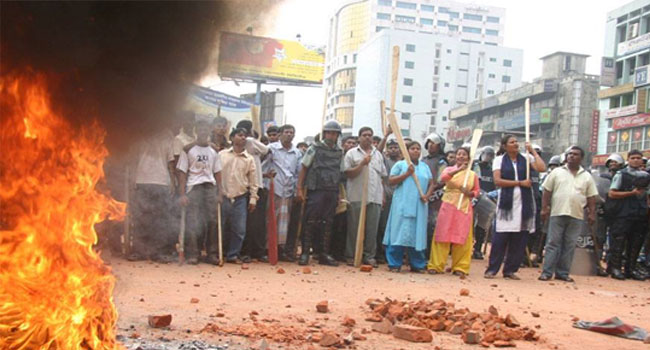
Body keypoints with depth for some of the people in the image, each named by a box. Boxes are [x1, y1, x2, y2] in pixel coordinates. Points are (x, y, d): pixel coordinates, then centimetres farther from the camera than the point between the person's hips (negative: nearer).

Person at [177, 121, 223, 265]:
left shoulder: (213, 151, 14)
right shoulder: (188, 150, 5)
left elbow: (217, 173, 14)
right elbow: (183, 172, 2)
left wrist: (219, 193, 7)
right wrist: (182, 193, -4)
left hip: (210, 187, 3)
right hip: (193, 187, -3)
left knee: (212, 220, 1)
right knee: (193, 221, -8)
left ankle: (211, 254, 8)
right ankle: (193, 254, -3)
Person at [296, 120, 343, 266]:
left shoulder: (339, 152, 13)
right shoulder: (315, 148, 1)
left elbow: (340, 172, 16)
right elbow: (303, 169, 0)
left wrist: (340, 193, 8)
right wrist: (299, 189, -7)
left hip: (332, 192, 4)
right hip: (316, 190, -4)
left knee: (327, 223, 8)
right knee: (311, 222, -4)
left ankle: (324, 254, 14)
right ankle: (305, 253, 2)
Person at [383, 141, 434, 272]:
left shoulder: (425, 167, 16)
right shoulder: (400, 164, 5)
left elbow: (431, 183, 15)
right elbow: (391, 181, -3)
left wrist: (427, 195, -4)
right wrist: (407, 173, -11)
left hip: (419, 206, 4)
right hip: (402, 204, -3)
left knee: (417, 234, 5)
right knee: (399, 232, -6)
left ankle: (417, 264, 13)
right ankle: (394, 264, 0)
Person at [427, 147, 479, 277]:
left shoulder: (473, 175, 10)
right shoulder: (449, 169, 7)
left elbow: (476, 191, 15)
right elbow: (442, 178, -15)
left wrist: (470, 193, -9)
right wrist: (458, 170, -27)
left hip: (464, 208, 1)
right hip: (448, 206, -1)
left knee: (462, 238, 0)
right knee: (443, 236, -2)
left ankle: (460, 267, 8)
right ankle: (436, 265, 2)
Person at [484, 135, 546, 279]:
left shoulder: (526, 158, 9)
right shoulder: (499, 160, 6)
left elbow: (542, 168, -8)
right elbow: (497, 181, -6)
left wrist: (533, 151, -1)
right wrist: (520, 183, -8)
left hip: (524, 203, 2)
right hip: (507, 202, -2)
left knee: (520, 238, 2)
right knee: (501, 237, -5)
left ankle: (510, 270, 11)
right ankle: (492, 269, 3)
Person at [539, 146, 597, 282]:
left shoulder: (587, 176, 11)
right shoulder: (557, 172, 6)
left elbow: (591, 197, 11)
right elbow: (547, 191, 4)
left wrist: (592, 213, 2)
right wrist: (544, 208, -2)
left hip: (576, 216, 2)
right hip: (557, 214, -2)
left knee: (569, 246, 4)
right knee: (553, 243, -2)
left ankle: (562, 273, 11)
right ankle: (547, 272, -1)